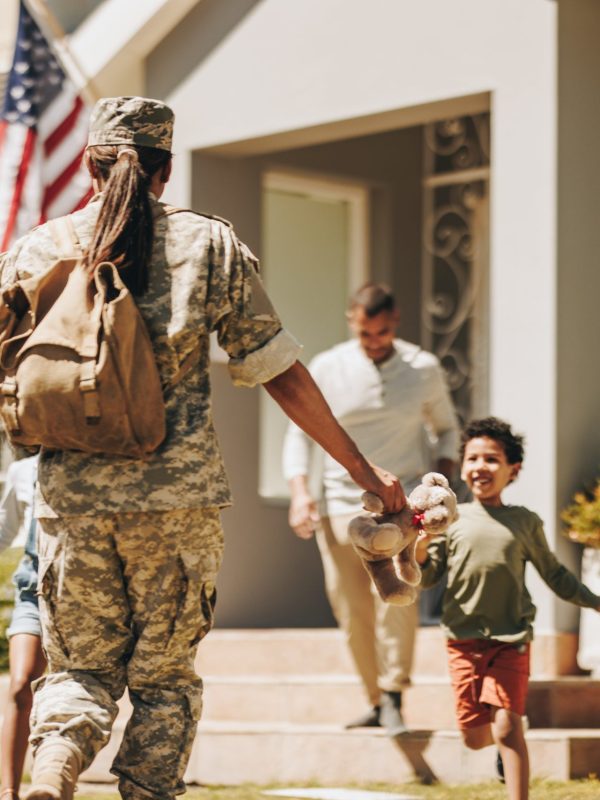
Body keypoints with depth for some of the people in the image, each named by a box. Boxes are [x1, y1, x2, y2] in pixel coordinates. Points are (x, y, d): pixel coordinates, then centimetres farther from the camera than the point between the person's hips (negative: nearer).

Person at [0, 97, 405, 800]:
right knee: (165, 678, 11)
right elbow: (279, 372, 3)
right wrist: (359, 465, 10)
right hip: (177, 493, -1)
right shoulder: (211, 244, 3)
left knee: (79, 667, 12)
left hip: (69, 493, 1)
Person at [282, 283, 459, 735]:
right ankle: (377, 702, 17)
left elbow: (447, 429, 15)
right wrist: (300, 490, -8)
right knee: (351, 610, 0)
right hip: (342, 501, 2)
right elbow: (299, 432, 7)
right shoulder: (326, 369, 0)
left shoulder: (424, 368, 1)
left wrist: (441, 483, -1)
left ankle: (394, 697, -20)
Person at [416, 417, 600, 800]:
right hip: (464, 639, 1)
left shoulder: (526, 522, 4)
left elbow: (554, 574, 15)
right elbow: (427, 576, 4)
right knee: (474, 736, 6)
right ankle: (504, 742, 40)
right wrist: (421, 546, -15)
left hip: (511, 639, -1)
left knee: (507, 728, -13)